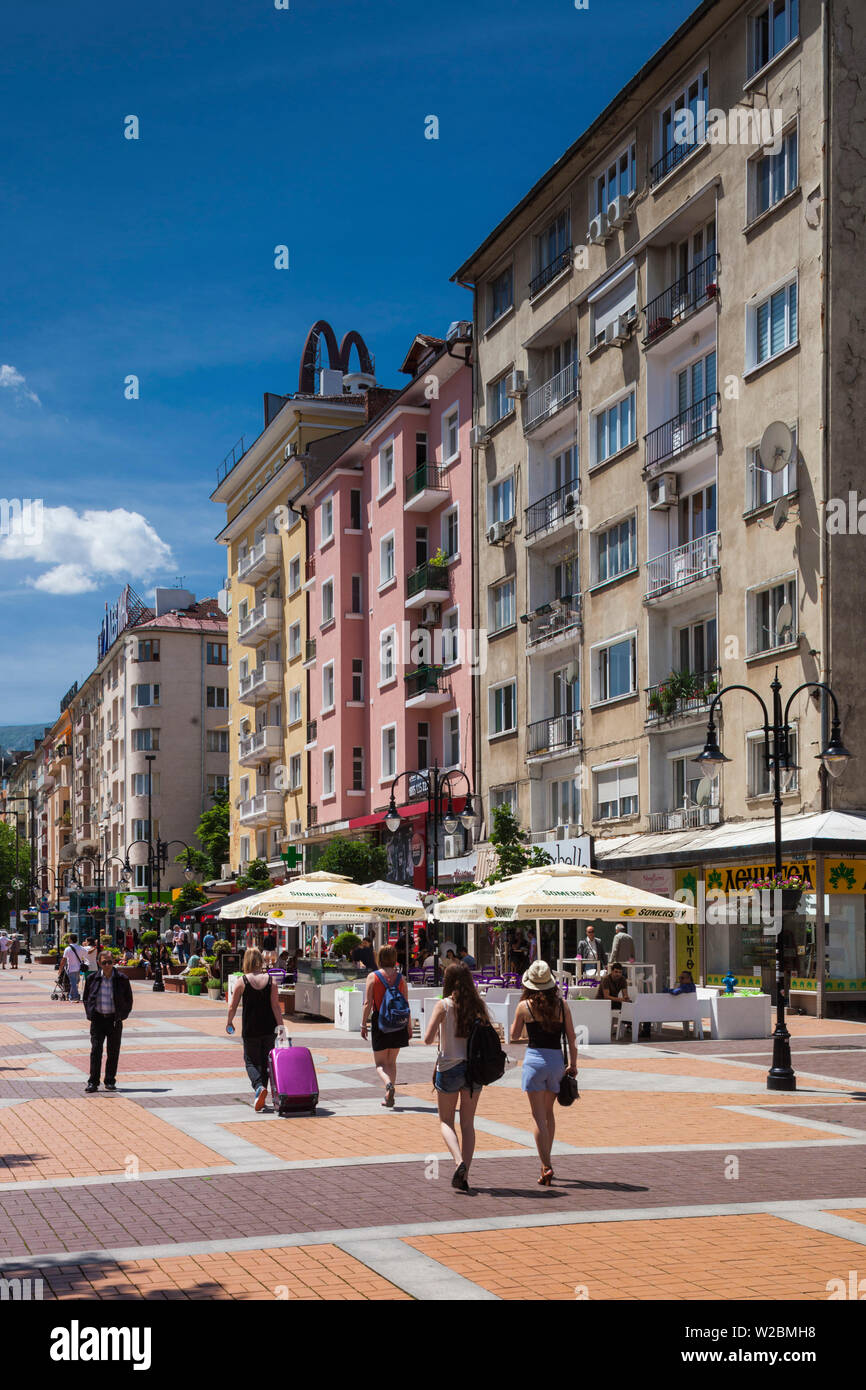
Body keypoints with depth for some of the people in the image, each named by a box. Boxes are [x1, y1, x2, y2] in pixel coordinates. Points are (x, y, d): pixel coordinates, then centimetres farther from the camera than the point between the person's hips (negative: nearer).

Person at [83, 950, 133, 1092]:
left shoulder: (122, 979, -1)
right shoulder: (92, 978, 2)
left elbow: (128, 1000, 7)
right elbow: (86, 998, 12)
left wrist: (121, 1016, 0)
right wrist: (90, 1014, 3)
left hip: (114, 1020, 0)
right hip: (98, 1019, 0)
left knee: (113, 1052, 5)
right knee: (96, 1050, -7)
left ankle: (110, 1081, 16)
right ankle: (93, 1082, -4)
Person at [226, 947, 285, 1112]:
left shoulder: (242, 981, -7)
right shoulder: (271, 980, -3)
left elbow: (233, 1006, -3)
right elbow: (276, 1006, -7)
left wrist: (229, 1022, 13)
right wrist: (280, 1025, -3)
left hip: (250, 1029, -2)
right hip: (268, 1028, 2)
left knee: (251, 1061, 9)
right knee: (265, 1061, 15)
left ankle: (259, 1087, -17)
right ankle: (262, 1098, 18)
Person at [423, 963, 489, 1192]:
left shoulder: (443, 1005, -9)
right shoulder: (477, 1005, 1)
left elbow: (428, 1039, -13)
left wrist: (433, 1035, 8)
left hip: (449, 1068, -3)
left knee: (446, 1121, 12)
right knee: (468, 1124, 13)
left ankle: (459, 1162, -12)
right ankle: (464, 1176, 8)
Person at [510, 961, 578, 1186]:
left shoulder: (525, 1006, -5)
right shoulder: (561, 1004, 1)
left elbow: (514, 1036, 8)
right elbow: (571, 1038, 3)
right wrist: (573, 1064, 11)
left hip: (534, 1059, -3)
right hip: (557, 1059, 3)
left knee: (538, 1116, 0)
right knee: (548, 1112, 20)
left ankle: (546, 1167, -8)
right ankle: (546, 1161, 28)